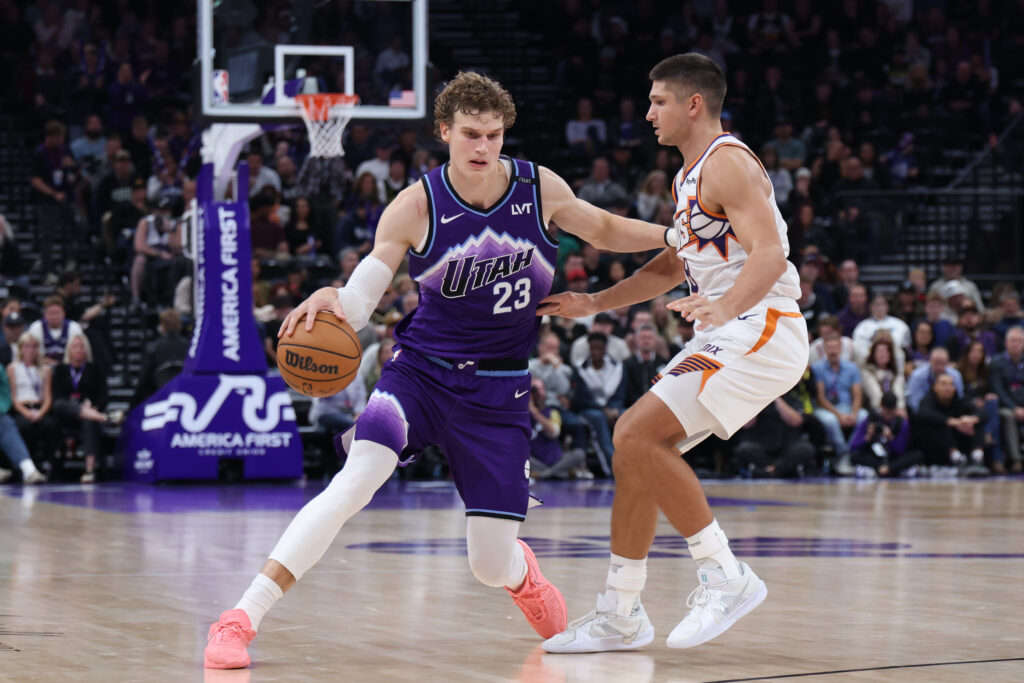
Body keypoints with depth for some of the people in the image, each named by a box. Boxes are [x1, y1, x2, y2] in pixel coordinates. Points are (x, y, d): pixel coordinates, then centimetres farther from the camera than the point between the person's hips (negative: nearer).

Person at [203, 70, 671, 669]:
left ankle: (523, 571, 41)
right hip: (422, 369, -1)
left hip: (499, 388, 2)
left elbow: (604, 230, 17)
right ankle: (241, 620, -27)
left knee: (492, 569, 0)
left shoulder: (541, 188, -4)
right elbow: (360, 300, -9)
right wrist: (329, 301, -32)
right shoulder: (417, 206, -10)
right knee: (356, 480, -29)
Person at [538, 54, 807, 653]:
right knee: (637, 445, 8)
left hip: (761, 330, -10)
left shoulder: (728, 164, -12)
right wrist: (593, 304, 26)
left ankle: (726, 575, -14)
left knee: (640, 436, -20)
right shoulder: (692, 175, 20)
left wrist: (724, 308, -42)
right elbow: (672, 266, 32)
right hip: (725, 335, 10)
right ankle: (621, 614, 14)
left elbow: (770, 252, -25)